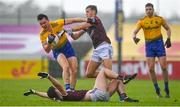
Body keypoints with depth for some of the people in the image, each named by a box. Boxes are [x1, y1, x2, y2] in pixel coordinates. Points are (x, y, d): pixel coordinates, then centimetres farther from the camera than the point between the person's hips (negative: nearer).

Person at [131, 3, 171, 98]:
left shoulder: (159, 19, 0)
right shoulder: (142, 21, -1)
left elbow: (168, 29, 14)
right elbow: (134, 32, -8)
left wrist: (168, 39, -1)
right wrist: (134, 38, -30)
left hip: (159, 43, -1)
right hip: (149, 45, 1)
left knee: (163, 67, -6)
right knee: (151, 69, -7)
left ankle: (167, 90, 6)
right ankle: (157, 90, 4)